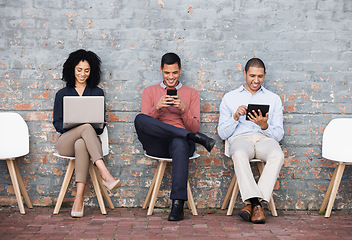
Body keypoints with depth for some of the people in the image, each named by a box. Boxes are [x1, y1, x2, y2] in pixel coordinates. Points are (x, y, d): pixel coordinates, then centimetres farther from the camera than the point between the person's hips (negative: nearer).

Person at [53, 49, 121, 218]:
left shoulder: (97, 93, 17)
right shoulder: (62, 94, 16)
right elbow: (57, 122, 9)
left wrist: (97, 128, -11)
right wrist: (70, 128, -12)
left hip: (88, 141, 1)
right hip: (66, 142, 0)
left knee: (81, 145, -40)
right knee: (86, 126, -36)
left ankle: (79, 199, -48)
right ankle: (105, 175, -51)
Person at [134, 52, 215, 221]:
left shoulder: (191, 93, 18)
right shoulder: (149, 92, 19)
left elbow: (195, 128, 8)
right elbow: (145, 123, 6)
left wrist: (184, 110, -10)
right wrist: (157, 108, -13)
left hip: (182, 142, -1)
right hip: (157, 145, 1)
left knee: (180, 143, -41)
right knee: (139, 119, -31)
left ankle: (178, 204, -43)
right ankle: (197, 138, -30)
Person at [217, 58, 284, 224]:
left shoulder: (274, 99, 20)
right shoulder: (230, 98, 18)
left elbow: (279, 134, 12)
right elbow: (222, 133, 11)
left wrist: (264, 126, -9)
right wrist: (236, 117, -7)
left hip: (265, 137, 1)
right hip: (240, 137, -1)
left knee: (277, 155, -35)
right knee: (239, 154, -38)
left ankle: (251, 204, -37)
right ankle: (256, 204, -44)